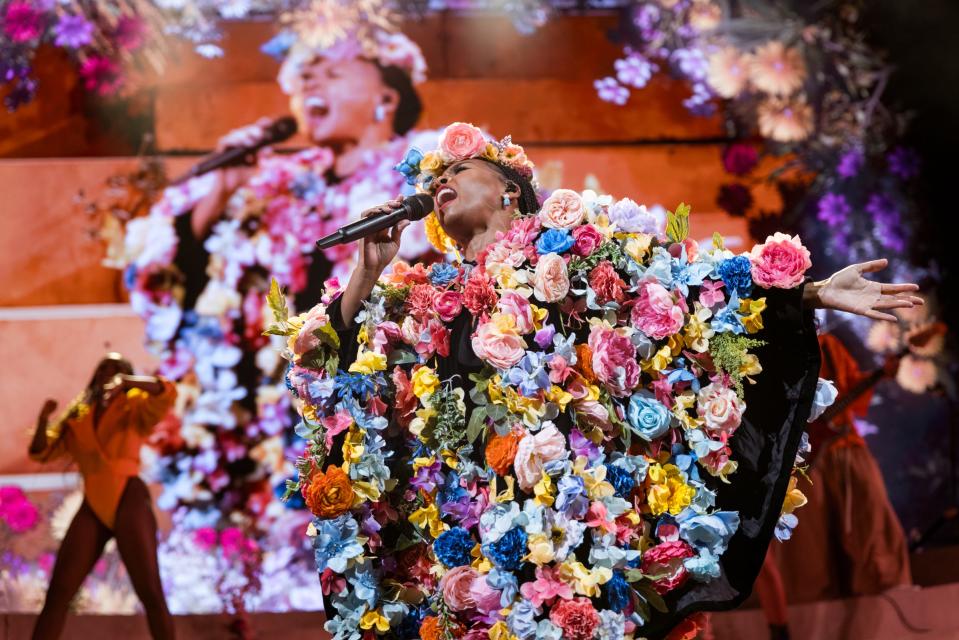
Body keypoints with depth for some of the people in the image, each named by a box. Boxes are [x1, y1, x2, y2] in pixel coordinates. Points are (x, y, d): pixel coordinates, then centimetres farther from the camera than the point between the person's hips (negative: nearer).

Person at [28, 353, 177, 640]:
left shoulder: (135, 408, 9)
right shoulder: (78, 419, 21)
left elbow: (168, 393, -10)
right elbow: (41, 453, 15)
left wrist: (125, 382, -20)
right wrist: (43, 419, -2)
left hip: (128, 499, -4)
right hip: (92, 506, 4)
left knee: (150, 592, -10)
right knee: (58, 591, -2)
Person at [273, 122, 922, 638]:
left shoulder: (570, 241, 11)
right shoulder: (425, 295, 20)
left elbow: (690, 290, 4)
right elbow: (339, 368, 14)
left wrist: (811, 291, -3)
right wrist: (369, 273, 5)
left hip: (572, 497, -3)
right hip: (463, 519, 4)